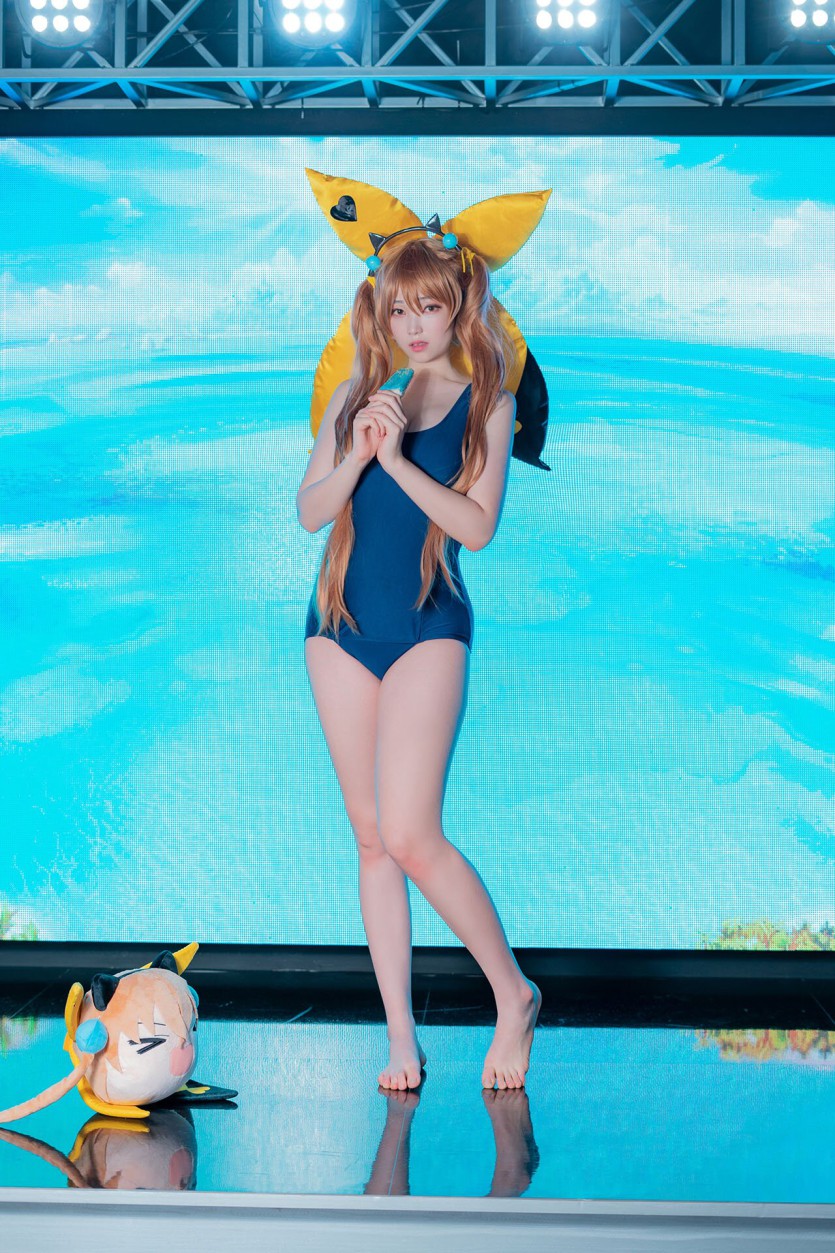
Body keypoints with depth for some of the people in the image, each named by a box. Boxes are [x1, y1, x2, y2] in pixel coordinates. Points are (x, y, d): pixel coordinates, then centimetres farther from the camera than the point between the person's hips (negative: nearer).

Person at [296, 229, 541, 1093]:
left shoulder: (487, 404, 1)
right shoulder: (355, 396, 9)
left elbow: (478, 526, -9)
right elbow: (309, 512, 4)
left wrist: (397, 458, -18)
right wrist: (357, 453, -13)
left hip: (427, 627, -4)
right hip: (340, 626, 4)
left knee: (410, 836, -15)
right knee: (371, 840, 7)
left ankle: (513, 993, 7)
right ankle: (400, 1036, 16)